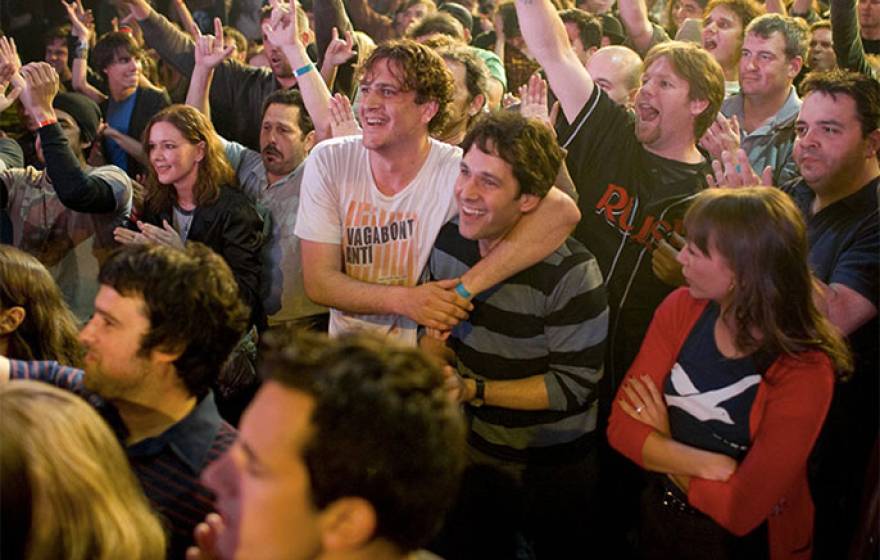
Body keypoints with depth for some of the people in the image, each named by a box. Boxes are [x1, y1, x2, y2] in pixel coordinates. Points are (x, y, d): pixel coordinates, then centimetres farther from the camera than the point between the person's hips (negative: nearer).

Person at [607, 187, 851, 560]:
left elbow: (741, 508, -27)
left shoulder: (805, 371, -26)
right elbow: (621, 425, -14)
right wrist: (712, 466, -27)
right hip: (661, 514, 5)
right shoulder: (681, 309, -12)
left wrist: (663, 448, -15)